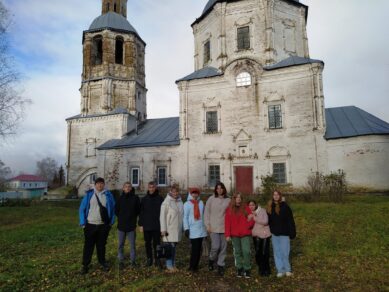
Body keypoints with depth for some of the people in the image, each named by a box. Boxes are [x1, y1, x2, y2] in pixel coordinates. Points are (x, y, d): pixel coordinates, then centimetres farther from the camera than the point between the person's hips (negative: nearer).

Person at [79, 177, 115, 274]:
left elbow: (113, 209, 5)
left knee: (101, 245, 14)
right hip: (90, 225, -1)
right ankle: (85, 265, 21)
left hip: (103, 225, 1)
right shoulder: (89, 194, -3)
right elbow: (82, 209, 0)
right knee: (88, 245, 6)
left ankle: (102, 262, 30)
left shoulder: (108, 195, 0)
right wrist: (83, 223, -5)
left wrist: (111, 222, 0)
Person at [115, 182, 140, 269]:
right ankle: (121, 261, 21)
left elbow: (138, 210, 5)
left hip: (132, 225, -1)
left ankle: (133, 260, 20)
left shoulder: (135, 198, -2)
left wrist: (133, 217, 3)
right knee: (121, 244, 9)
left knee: (132, 244, 7)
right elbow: (116, 210, 8)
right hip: (121, 225, 1)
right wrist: (121, 217, 5)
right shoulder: (120, 198, 1)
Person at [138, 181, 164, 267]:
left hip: (157, 226, -2)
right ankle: (149, 259, 24)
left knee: (156, 243, 4)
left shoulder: (160, 199, -2)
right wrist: (140, 224, 2)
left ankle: (157, 259, 18)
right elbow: (141, 213, 6)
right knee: (148, 244, 10)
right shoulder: (144, 199, 4)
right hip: (146, 226, 2)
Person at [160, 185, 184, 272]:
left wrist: (183, 227, 14)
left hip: (177, 229, 5)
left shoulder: (180, 201, 9)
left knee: (174, 247, 13)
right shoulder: (166, 202, -8)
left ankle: (173, 264, 23)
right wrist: (163, 229, -13)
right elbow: (162, 216, -9)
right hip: (169, 229, -5)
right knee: (170, 247, -3)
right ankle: (169, 266, 8)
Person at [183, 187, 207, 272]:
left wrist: (206, 226, 14)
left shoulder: (201, 203, 9)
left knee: (199, 249, 8)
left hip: (201, 229, 5)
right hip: (192, 230, -4)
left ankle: (195, 265, 20)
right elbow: (185, 217, -4)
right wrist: (186, 228, -9)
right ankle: (192, 266, 7)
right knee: (194, 248, -6)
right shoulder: (187, 204, -3)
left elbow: (204, 214, 14)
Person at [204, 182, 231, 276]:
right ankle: (211, 260, 23)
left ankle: (221, 266, 22)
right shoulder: (211, 199, -2)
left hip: (224, 228, 2)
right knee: (215, 246, -7)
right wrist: (208, 225, -3)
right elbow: (206, 212, 1)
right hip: (214, 228, -2)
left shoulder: (228, 200, 1)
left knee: (223, 247, 6)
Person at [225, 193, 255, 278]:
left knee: (246, 251, -6)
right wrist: (227, 235, -3)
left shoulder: (246, 208, 5)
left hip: (245, 234, -1)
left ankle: (247, 269, 8)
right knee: (237, 252, 9)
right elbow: (227, 223, 1)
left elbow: (251, 220, 7)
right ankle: (239, 269, 21)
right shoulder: (229, 209, 5)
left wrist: (250, 220, -16)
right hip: (235, 235, 1)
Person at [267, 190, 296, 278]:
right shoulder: (270, 207, 5)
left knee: (285, 252, 0)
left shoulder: (285, 206, -9)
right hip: (274, 234, 4)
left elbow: (290, 221, -9)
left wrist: (292, 232, -12)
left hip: (284, 233, -4)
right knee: (277, 252, 8)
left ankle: (287, 269, 18)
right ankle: (280, 270, 18)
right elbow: (268, 220, 12)